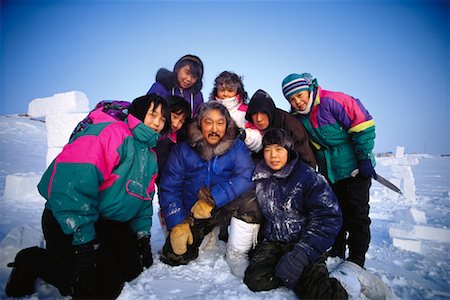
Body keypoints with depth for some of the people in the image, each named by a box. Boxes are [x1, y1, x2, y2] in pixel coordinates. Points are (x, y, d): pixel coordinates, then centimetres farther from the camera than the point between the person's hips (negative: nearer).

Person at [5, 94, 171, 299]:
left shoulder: (150, 156, 10)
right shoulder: (112, 132, -20)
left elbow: (144, 199, 19)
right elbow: (74, 181, -31)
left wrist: (143, 234, 12)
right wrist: (84, 241, -29)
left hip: (109, 222, 9)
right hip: (67, 222, -9)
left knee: (132, 269, 3)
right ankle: (32, 261, 7)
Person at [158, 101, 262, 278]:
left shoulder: (237, 147, -8)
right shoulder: (182, 150, -7)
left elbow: (245, 177, -24)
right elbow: (169, 188, -8)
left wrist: (212, 200, -32)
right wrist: (177, 224, -17)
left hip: (226, 205, -1)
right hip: (191, 213, 2)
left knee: (249, 200, -30)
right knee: (174, 256, -9)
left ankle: (237, 254, -9)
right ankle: (204, 234, 22)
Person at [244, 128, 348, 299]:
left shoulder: (308, 177, -10)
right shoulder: (259, 179, 6)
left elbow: (328, 217, -17)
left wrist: (301, 254, -25)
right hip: (272, 242, 5)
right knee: (255, 280, -22)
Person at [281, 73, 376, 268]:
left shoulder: (333, 101, -20)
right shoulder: (297, 117, 1)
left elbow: (363, 125, -19)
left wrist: (365, 159, -17)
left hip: (354, 169, -6)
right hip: (328, 174, 6)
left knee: (356, 214, 1)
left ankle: (357, 259, 14)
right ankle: (336, 252, 31)